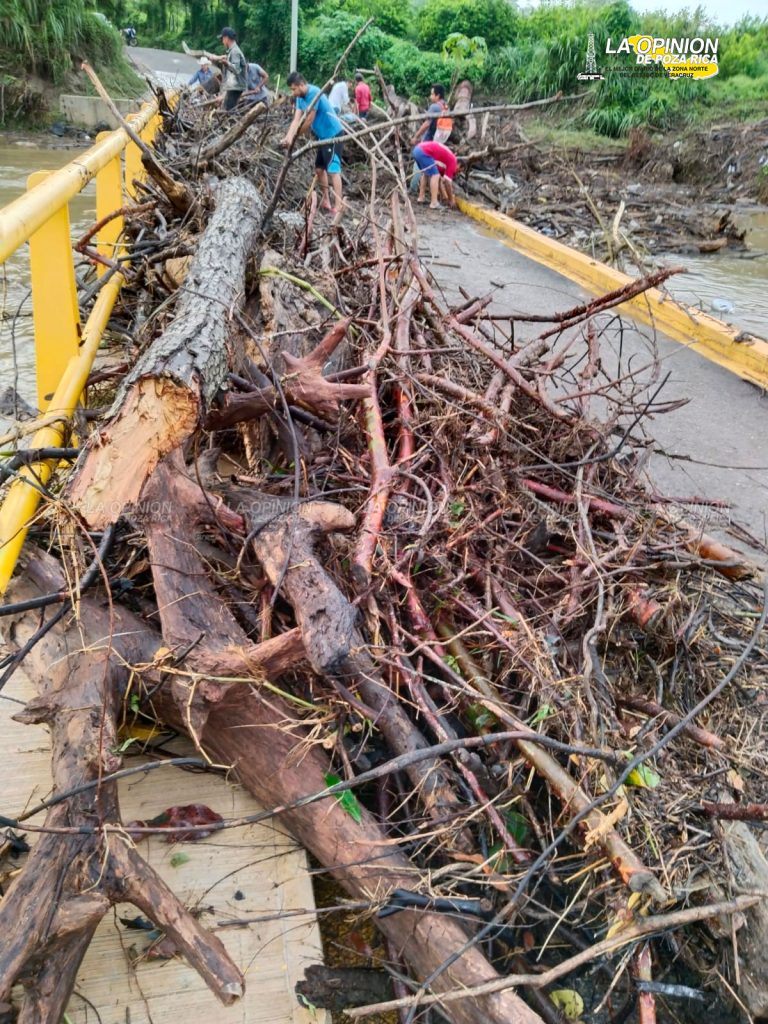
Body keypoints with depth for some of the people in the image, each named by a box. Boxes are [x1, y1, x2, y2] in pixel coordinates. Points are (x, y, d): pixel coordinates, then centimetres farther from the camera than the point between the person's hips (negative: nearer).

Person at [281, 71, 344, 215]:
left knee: (333, 169, -15)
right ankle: (326, 201, 24)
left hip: (333, 134, -10)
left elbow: (309, 121, -21)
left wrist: (294, 137, -9)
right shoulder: (300, 97, 4)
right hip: (322, 135, 10)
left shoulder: (313, 93, -23)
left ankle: (338, 206, -18)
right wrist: (288, 137, -19)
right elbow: (296, 119, -2)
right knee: (319, 169, 14)